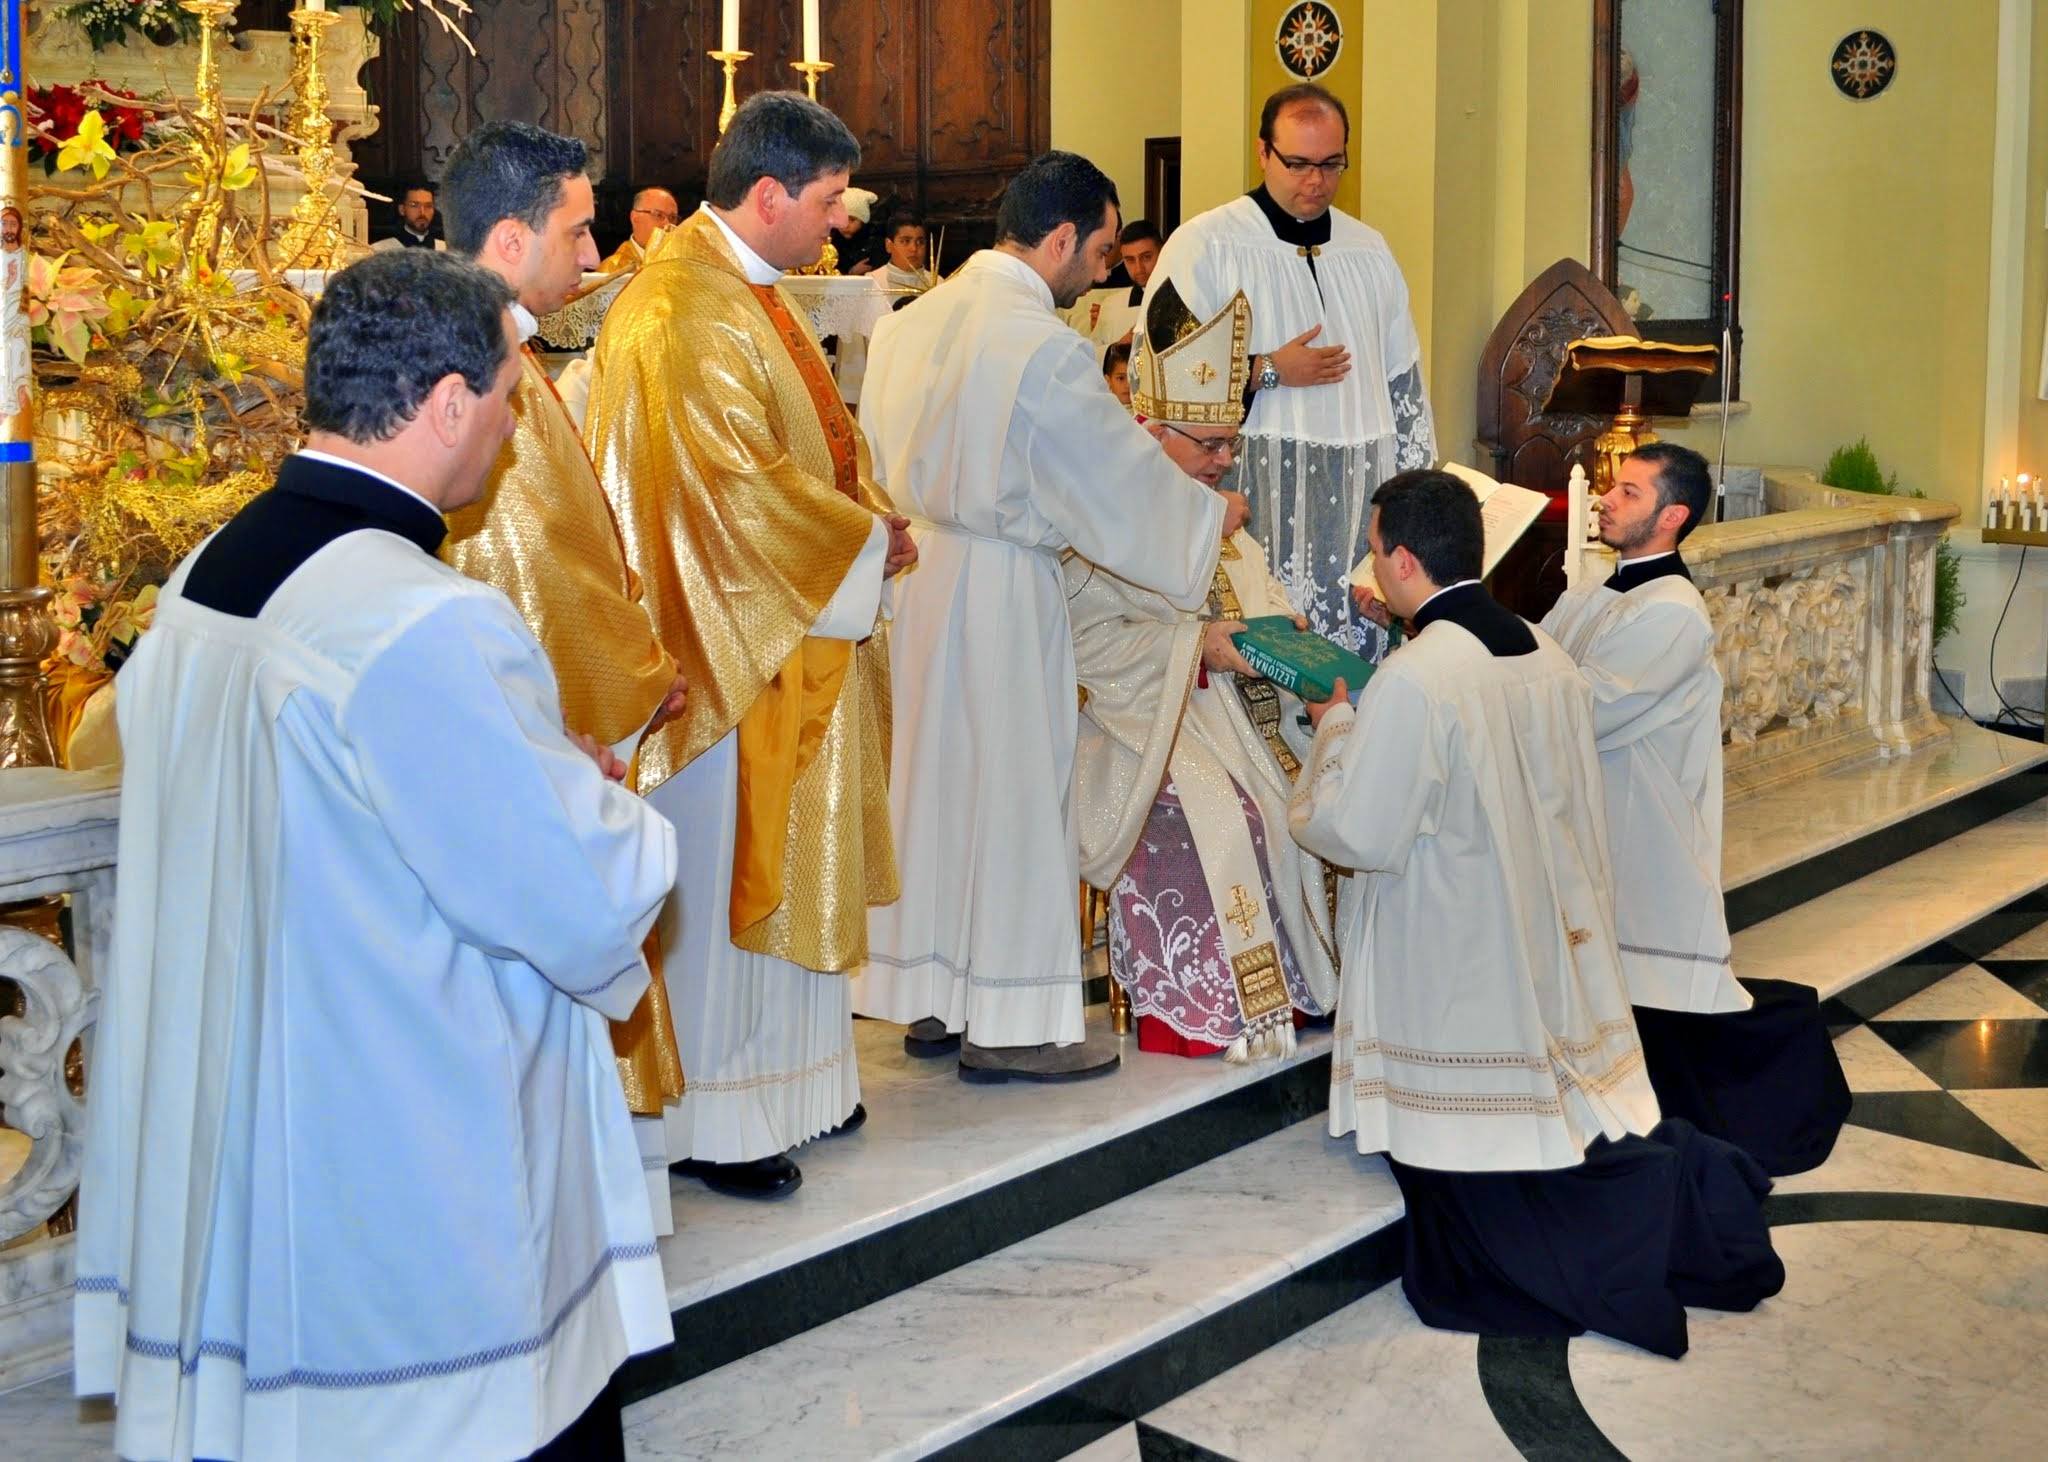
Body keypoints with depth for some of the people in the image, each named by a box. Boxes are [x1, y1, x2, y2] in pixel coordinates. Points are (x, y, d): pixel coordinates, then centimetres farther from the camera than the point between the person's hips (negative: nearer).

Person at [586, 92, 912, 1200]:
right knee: (716, 876, -1)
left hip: (790, 636, 10)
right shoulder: (682, 311, -20)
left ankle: (781, 1076, 29)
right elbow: (736, 481, -24)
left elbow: (816, 439, 19)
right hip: (723, 644, -10)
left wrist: (870, 521, 1)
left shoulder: (749, 293, 13)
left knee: (784, 861, 16)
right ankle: (706, 1121, 11)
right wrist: (868, 544, -13)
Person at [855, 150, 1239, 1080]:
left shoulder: (913, 321, 5)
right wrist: (1214, 515, 6)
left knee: (931, 774, 15)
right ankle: (1007, 1022, 11)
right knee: (1011, 786, 2)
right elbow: (1121, 473, -9)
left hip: (915, 574, 8)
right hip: (1000, 588, -8)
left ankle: (930, 999, 26)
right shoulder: (1043, 348, -18)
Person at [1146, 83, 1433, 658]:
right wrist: (1267, 372, -11)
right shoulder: (1204, 244, 0)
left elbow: (1406, 388, 19)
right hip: (1255, 503, -4)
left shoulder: (1369, 251, 16)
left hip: (1362, 502, 4)